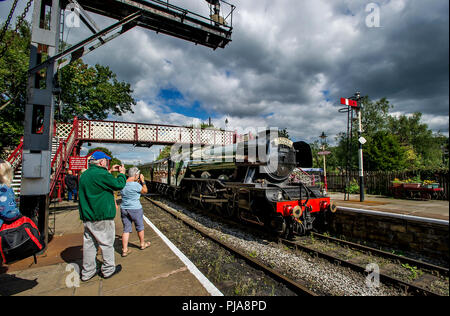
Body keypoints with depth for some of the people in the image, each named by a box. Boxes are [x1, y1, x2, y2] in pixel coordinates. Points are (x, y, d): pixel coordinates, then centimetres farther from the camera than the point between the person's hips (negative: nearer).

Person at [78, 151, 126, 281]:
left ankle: (87, 272, 27)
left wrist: (110, 171, 22)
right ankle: (108, 269, 22)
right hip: (102, 217, -8)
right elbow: (118, 185, -17)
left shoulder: (84, 175, 9)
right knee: (107, 243, 8)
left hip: (87, 217, 9)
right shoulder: (101, 174, -20)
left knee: (89, 244, 16)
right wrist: (122, 173, -1)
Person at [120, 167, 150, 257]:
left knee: (126, 229, 11)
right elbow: (145, 191, -4)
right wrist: (143, 181, 1)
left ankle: (124, 250, 14)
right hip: (135, 209, -5)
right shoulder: (136, 185, -20)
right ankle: (142, 244, 33)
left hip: (124, 209, 5)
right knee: (140, 227, 15)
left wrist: (138, 182, 14)